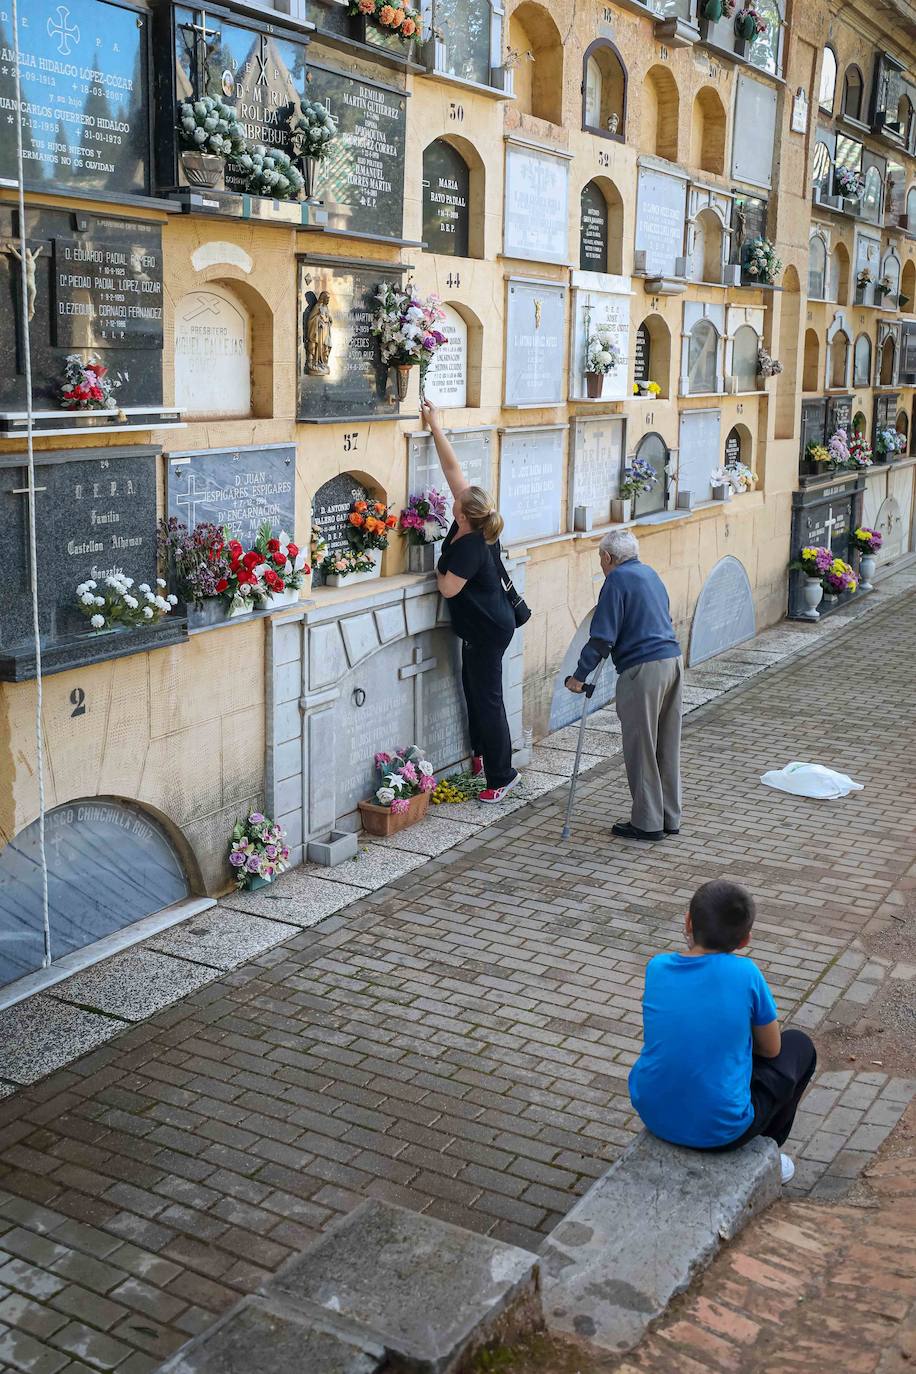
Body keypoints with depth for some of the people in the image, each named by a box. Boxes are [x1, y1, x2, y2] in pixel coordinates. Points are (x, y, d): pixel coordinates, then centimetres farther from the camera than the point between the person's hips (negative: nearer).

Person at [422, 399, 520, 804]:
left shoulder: (469, 547, -27)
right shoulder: (474, 526, -4)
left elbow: (448, 588, -24)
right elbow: (452, 467, 0)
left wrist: (438, 570, -3)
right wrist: (435, 426, 3)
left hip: (488, 632, -10)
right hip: (481, 627, 10)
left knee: (487, 698, -4)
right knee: (473, 688, 20)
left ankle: (501, 775, 3)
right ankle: (482, 754, 34)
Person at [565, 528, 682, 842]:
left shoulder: (617, 580, -8)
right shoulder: (650, 574, 17)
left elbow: (602, 638, -14)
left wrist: (579, 676, -7)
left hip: (643, 669, -8)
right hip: (673, 660, 8)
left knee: (641, 749, 2)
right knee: (667, 746, 15)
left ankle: (647, 822, 8)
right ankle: (670, 818, 23)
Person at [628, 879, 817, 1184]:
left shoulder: (657, 967, -4)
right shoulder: (745, 973, -14)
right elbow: (771, 1049, 2)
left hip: (653, 1114, 4)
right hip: (721, 1128, -4)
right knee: (799, 1046, 19)